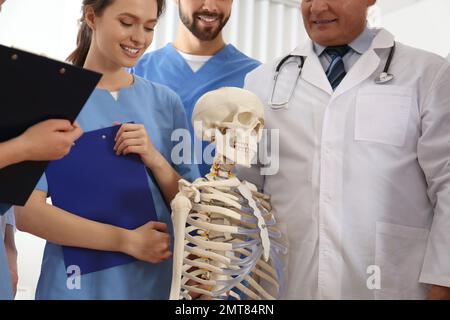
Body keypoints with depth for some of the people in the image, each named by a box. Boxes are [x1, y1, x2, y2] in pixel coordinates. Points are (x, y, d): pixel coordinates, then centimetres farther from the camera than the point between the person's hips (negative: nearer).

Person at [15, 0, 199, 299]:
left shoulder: (165, 101, 1)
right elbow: (26, 211, -14)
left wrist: (155, 160, -15)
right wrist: (127, 241, -17)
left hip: (158, 280, 3)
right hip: (78, 284, -3)